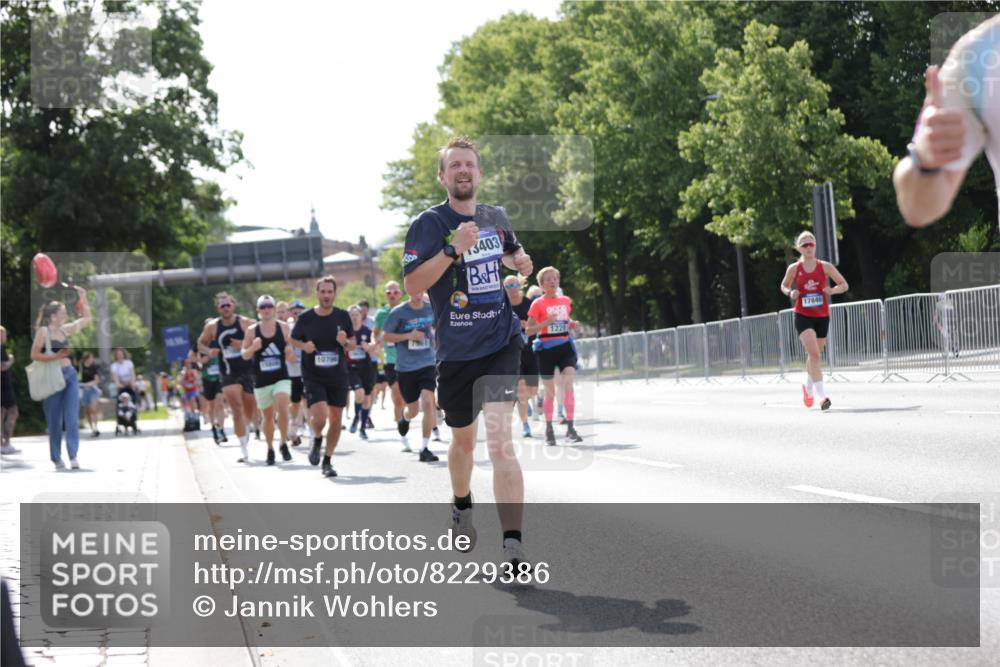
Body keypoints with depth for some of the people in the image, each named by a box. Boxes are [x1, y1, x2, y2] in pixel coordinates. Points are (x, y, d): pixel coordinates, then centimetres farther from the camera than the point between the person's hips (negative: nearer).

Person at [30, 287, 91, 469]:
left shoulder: (64, 330, 10)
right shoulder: (43, 331, -7)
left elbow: (86, 319, 21)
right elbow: (34, 355, -11)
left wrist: (83, 299, 13)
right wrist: (54, 356, -20)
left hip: (70, 375, 5)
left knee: (72, 418, -5)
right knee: (55, 421, 3)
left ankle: (73, 455, -9)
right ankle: (56, 459, 12)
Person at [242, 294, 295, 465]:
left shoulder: (283, 327, -1)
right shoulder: (252, 330, -1)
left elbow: (291, 350, 10)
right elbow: (244, 355, 5)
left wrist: (290, 352, -14)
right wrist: (253, 348, -16)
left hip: (281, 377, -1)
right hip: (261, 380, 1)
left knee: (282, 408, -22)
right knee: (268, 416, 10)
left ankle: (284, 444, -5)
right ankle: (270, 449, 27)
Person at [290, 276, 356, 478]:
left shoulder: (343, 316, -1)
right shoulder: (306, 318, -5)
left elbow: (352, 345, 8)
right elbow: (293, 339, 9)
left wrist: (345, 342, -15)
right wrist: (304, 346, -12)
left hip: (338, 376, 3)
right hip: (313, 376, -3)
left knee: (336, 420, 5)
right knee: (320, 416, -19)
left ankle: (327, 461, 21)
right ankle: (317, 440, 15)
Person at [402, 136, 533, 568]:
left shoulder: (496, 218, 8)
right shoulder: (429, 224, -6)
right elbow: (412, 285, -16)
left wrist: (520, 260, 6)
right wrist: (453, 249, -25)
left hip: (501, 342, 1)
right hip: (456, 350, -1)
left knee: (500, 440, -15)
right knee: (463, 439, 17)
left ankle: (513, 546, -21)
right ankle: (462, 507, 49)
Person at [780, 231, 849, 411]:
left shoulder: (825, 267, -2)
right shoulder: (794, 269, -2)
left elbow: (844, 285, 4)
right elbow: (784, 286, 14)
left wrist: (833, 290, -17)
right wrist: (790, 293, -8)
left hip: (822, 317, 2)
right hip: (803, 317, -2)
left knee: (815, 355, 17)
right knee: (814, 354, -20)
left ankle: (808, 387, 44)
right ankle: (821, 395, -25)